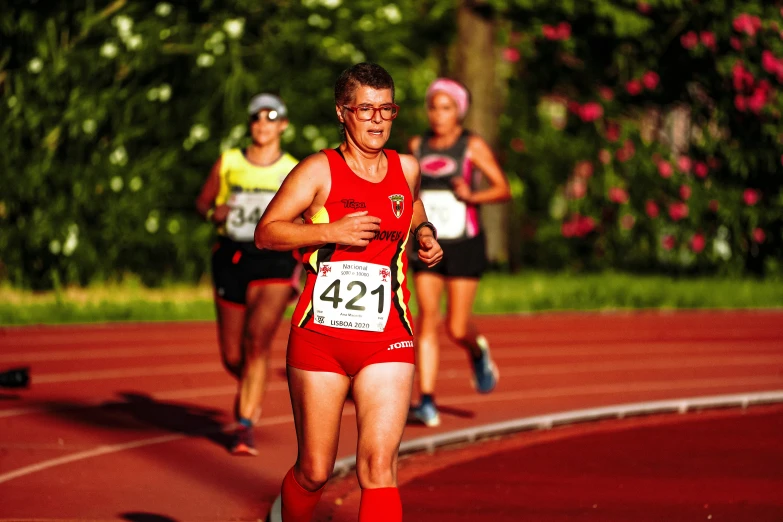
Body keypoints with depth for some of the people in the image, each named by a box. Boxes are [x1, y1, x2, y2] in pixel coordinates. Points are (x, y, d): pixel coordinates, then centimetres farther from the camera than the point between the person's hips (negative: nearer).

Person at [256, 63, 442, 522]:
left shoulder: (407, 169, 10)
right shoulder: (320, 170, -2)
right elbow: (266, 233, -5)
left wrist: (424, 234, 10)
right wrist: (331, 232, -17)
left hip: (387, 341, 2)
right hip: (320, 338, -2)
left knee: (379, 463, -14)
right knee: (315, 471, 7)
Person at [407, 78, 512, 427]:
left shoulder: (473, 146, -4)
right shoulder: (417, 146, 7)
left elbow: (504, 189, -6)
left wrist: (473, 196, -22)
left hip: (464, 244, -3)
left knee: (457, 328, -2)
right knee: (427, 319, -9)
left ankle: (478, 351, 35)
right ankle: (427, 403, -11)